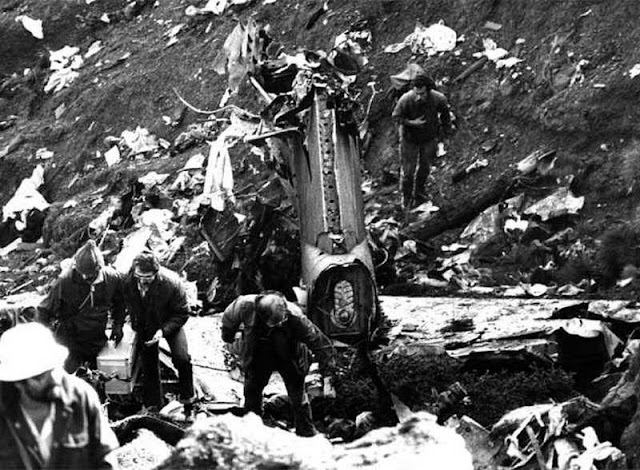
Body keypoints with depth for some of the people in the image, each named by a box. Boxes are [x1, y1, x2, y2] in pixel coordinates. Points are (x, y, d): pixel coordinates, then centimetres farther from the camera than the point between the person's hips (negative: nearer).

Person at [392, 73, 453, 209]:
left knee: (424, 168, 18)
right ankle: (406, 197, 29)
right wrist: (411, 122, -30)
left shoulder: (438, 99, -27)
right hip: (410, 138, -2)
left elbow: (444, 113, -3)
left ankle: (419, 195, 43)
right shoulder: (405, 100, -34)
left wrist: (447, 129, 11)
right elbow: (396, 116, -15)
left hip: (429, 138, 2)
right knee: (408, 169, 3)